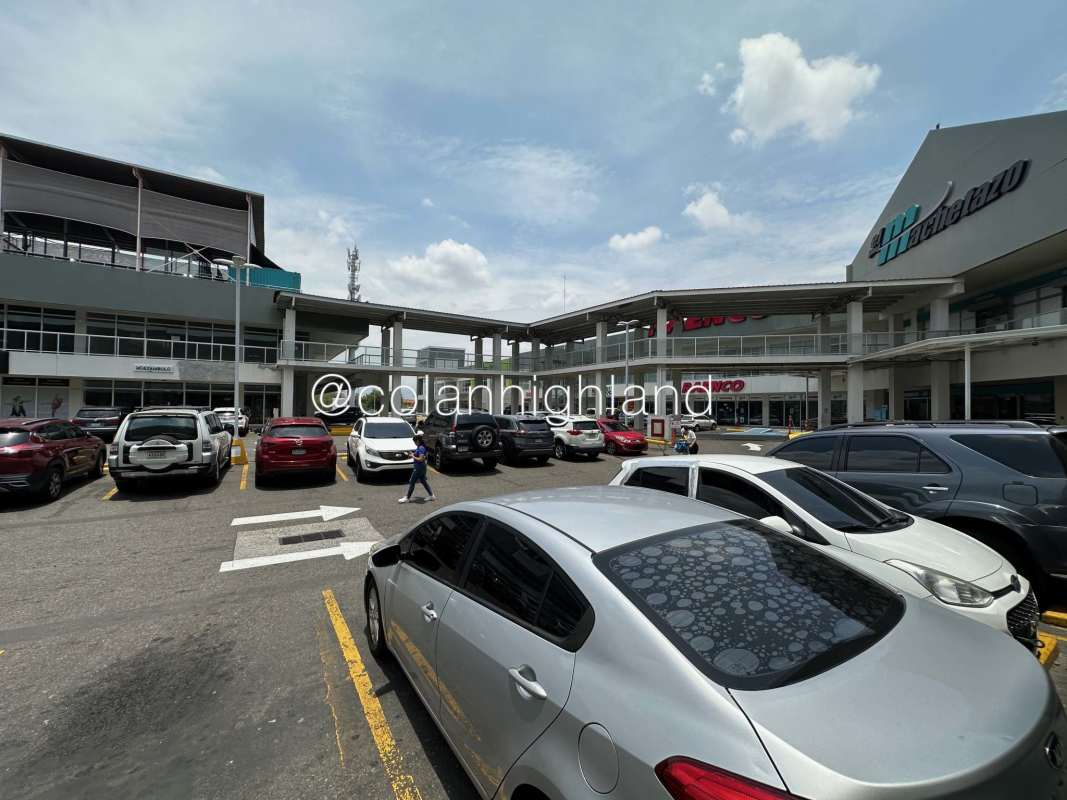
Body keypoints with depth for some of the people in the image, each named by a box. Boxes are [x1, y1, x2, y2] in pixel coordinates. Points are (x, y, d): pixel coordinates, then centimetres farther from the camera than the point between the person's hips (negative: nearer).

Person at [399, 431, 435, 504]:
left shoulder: (421, 448, -22)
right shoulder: (420, 447, 8)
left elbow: (421, 459, -27)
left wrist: (413, 456, -15)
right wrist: (414, 454, 11)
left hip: (419, 468, -10)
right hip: (421, 467, 10)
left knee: (411, 482, 0)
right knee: (423, 481, 16)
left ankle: (407, 498, 10)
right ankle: (431, 495, 20)